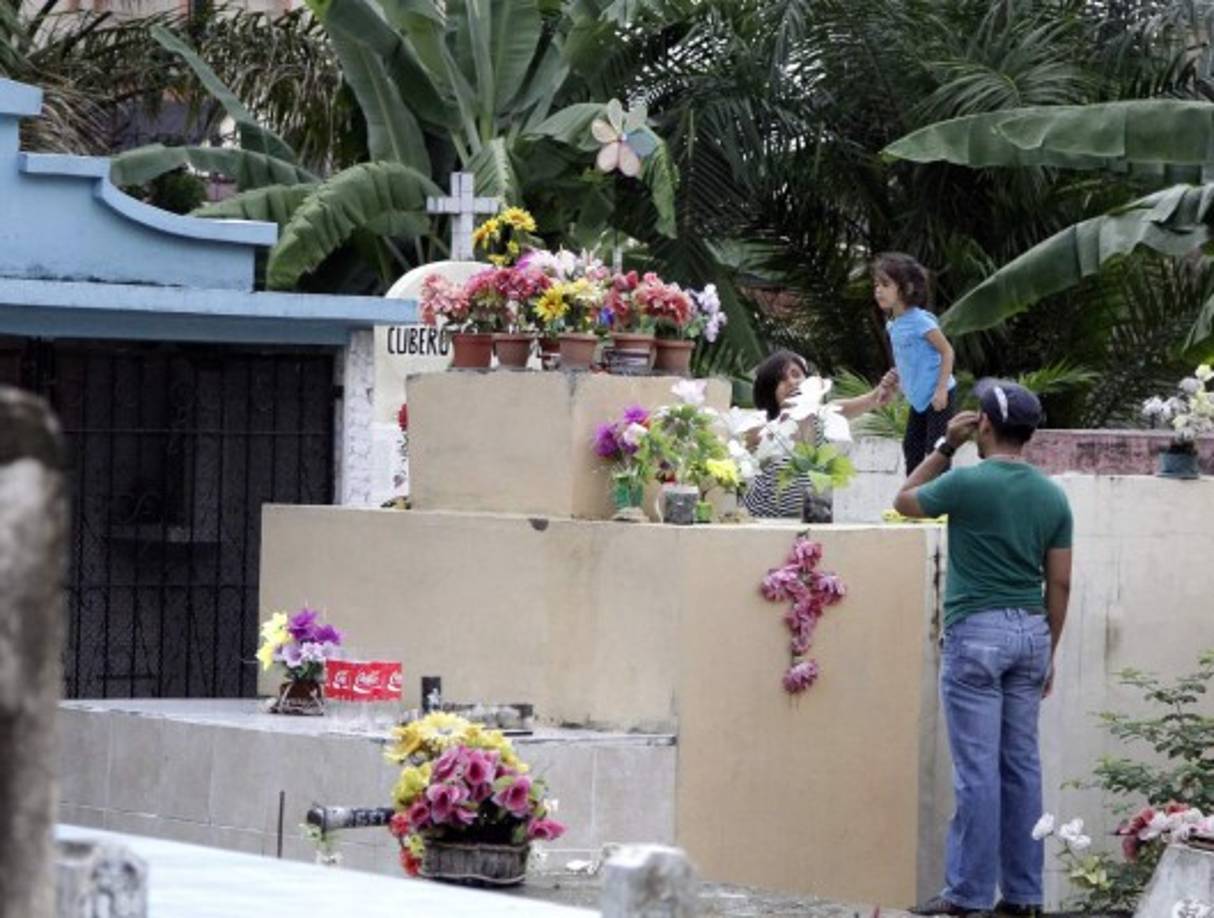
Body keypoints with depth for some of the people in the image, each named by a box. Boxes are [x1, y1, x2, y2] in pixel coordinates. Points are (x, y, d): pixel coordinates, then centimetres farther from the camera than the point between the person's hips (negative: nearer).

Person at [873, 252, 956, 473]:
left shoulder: (920, 320, -21)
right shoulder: (893, 324, 4)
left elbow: (947, 351, -18)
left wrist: (941, 390, -21)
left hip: (938, 397, -9)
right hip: (919, 397, 9)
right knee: (912, 446, 16)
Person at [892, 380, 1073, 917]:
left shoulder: (967, 483, -11)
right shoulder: (1051, 496, 5)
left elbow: (904, 502, 8)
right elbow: (1060, 582, 7)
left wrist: (944, 447, 11)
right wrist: (1048, 653, 15)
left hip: (976, 631, -5)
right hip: (1031, 632, 5)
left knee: (978, 769, -5)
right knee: (1022, 766, 8)